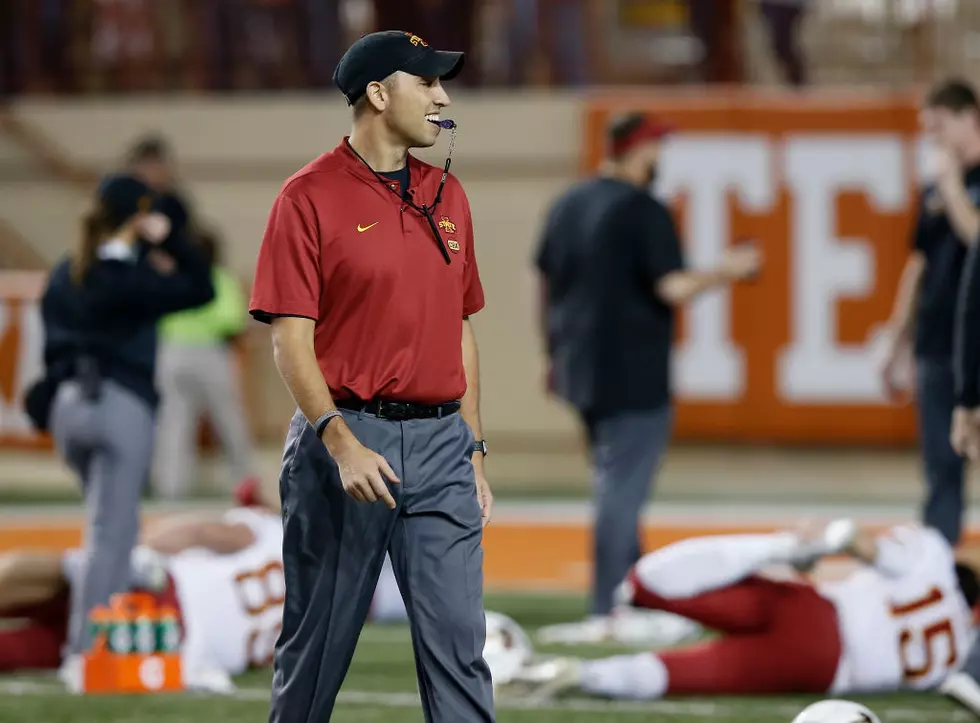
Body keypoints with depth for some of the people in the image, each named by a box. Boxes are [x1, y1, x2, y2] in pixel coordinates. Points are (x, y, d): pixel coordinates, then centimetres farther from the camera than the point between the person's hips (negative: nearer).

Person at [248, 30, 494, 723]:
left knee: (458, 642, -2)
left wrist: (473, 450, 13)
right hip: (347, 438, -5)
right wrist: (341, 443, -21)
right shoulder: (310, 197, -6)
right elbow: (291, 340, -10)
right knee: (317, 642, 4)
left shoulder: (448, 195, 12)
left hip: (440, 444, 5)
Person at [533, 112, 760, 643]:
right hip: (633, 377, -8)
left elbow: (545, 284, 15)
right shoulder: (643, 211, -14)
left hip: (579, 372, 8)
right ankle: (608, 614, -9)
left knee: (614, 485, 18)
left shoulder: (566, 206, 9)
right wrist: (727, 271, -4)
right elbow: (673, 289, -18)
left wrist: (554, 355, 23)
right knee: (622, 492, -6)